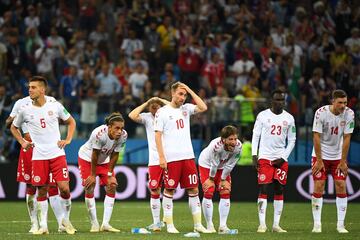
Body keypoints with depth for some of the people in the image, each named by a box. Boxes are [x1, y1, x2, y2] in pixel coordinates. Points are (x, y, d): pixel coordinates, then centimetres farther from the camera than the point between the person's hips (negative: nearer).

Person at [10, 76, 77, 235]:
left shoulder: (55, 106, 0)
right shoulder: (25, 110, 1)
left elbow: (71, 122, 15)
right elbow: (13, 128, 19)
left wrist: (68, 140, 3)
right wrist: (22, 142, 6)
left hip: (57, 154, -1)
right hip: (38, 156, 1)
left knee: (64, 188, -8)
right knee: (42, 191, 3)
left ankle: (66, 219, 13)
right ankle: (43, 226, 12)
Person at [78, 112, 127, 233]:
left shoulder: (123, 136, -24)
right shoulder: (99, 134, -38)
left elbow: (114, 155, -12)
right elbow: (95, 155, -27)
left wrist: (110, 174, -9)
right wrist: (93, 175, -18)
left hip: (104, 160, 5)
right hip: (87, 158, -5)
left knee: (111, 187, -5)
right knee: (89, 188, -9)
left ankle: (105, 224, -3)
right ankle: (94, 224, 0)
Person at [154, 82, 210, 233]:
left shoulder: (186, 108, 13)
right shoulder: (162, 112, -1)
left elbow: (203, 108, -1)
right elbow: (158, 135, -5)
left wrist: (190, 91, 1)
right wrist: (161, 157, -12)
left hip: (188, 156, 5)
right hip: (171, 158, -5)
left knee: (193, 189, 4)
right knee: (169, 190, 0)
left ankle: (198, 224, 8)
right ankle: (169, 225, 6)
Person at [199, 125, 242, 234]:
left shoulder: (238, 146, -29)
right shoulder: (216, 145, -42)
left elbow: (229, 165, -17)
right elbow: (214, 164, -27)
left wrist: (223, 179, -9)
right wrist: (211, 179, -14)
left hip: (222, 167, 4)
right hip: (206, 164, -4)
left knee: (226, 193, -4)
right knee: (208, 193, -10)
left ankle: (223, 226, -2)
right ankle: (209, 226, 0)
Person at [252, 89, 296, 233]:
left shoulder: (289, 118, 6)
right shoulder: (263, 115, 1)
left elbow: (292, 140, 10)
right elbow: (255, 136, 3)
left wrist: (283, 157, -1)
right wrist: (254, 155, -6)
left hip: (281, 159, 2)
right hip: (264, 157, -2)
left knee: (279, 191, 3)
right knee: (263, 190, -8)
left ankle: (276, 224, 8)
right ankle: (262, 224, -7)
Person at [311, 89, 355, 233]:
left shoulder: (349, 114, -12)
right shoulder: (321, 113, -19)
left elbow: (346, 139, -8)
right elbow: (317, 137, -15)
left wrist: (343, 161, -8)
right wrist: (319, 160, -15)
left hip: (338, 156, 2)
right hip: (321, 155, -2)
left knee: (341, 186, -4)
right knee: (318, 187, -7)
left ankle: (340, 224, 1)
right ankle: (317, 224, -1)